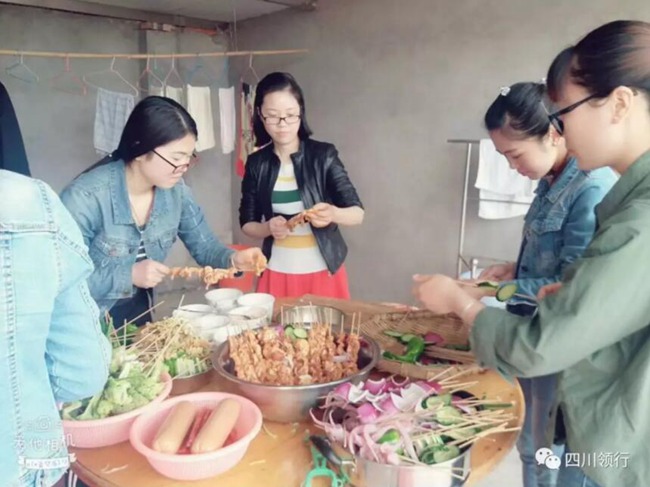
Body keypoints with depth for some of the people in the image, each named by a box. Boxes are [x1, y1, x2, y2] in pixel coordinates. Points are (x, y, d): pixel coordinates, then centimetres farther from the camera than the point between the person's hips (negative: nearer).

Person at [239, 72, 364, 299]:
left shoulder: (323, 155, -8)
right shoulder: (256, 163, -1)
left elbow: (357, 214, -9)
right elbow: (247, 223, 5)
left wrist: (333, 214, -30)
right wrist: (269, 228, -16)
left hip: (323, 271, -1)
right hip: (277, 273, 2)